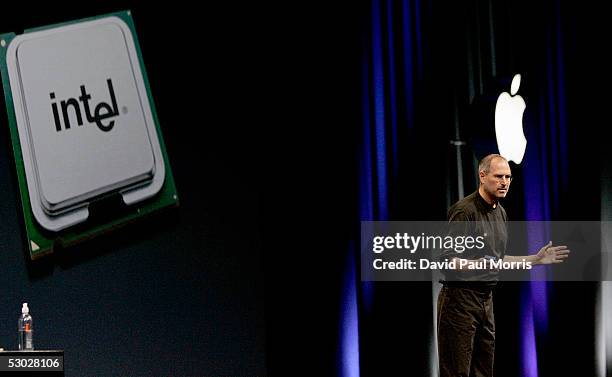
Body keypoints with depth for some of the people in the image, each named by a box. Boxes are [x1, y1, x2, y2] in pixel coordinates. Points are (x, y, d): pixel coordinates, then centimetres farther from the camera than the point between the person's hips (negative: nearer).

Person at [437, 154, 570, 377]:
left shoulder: (500, 212, 14)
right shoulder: (464, 210, -14)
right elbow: (447, 259, -19)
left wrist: (536, 259, 19)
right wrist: (476, 264, -34)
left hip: (486, 299, 9)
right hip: (460, 298, -9)